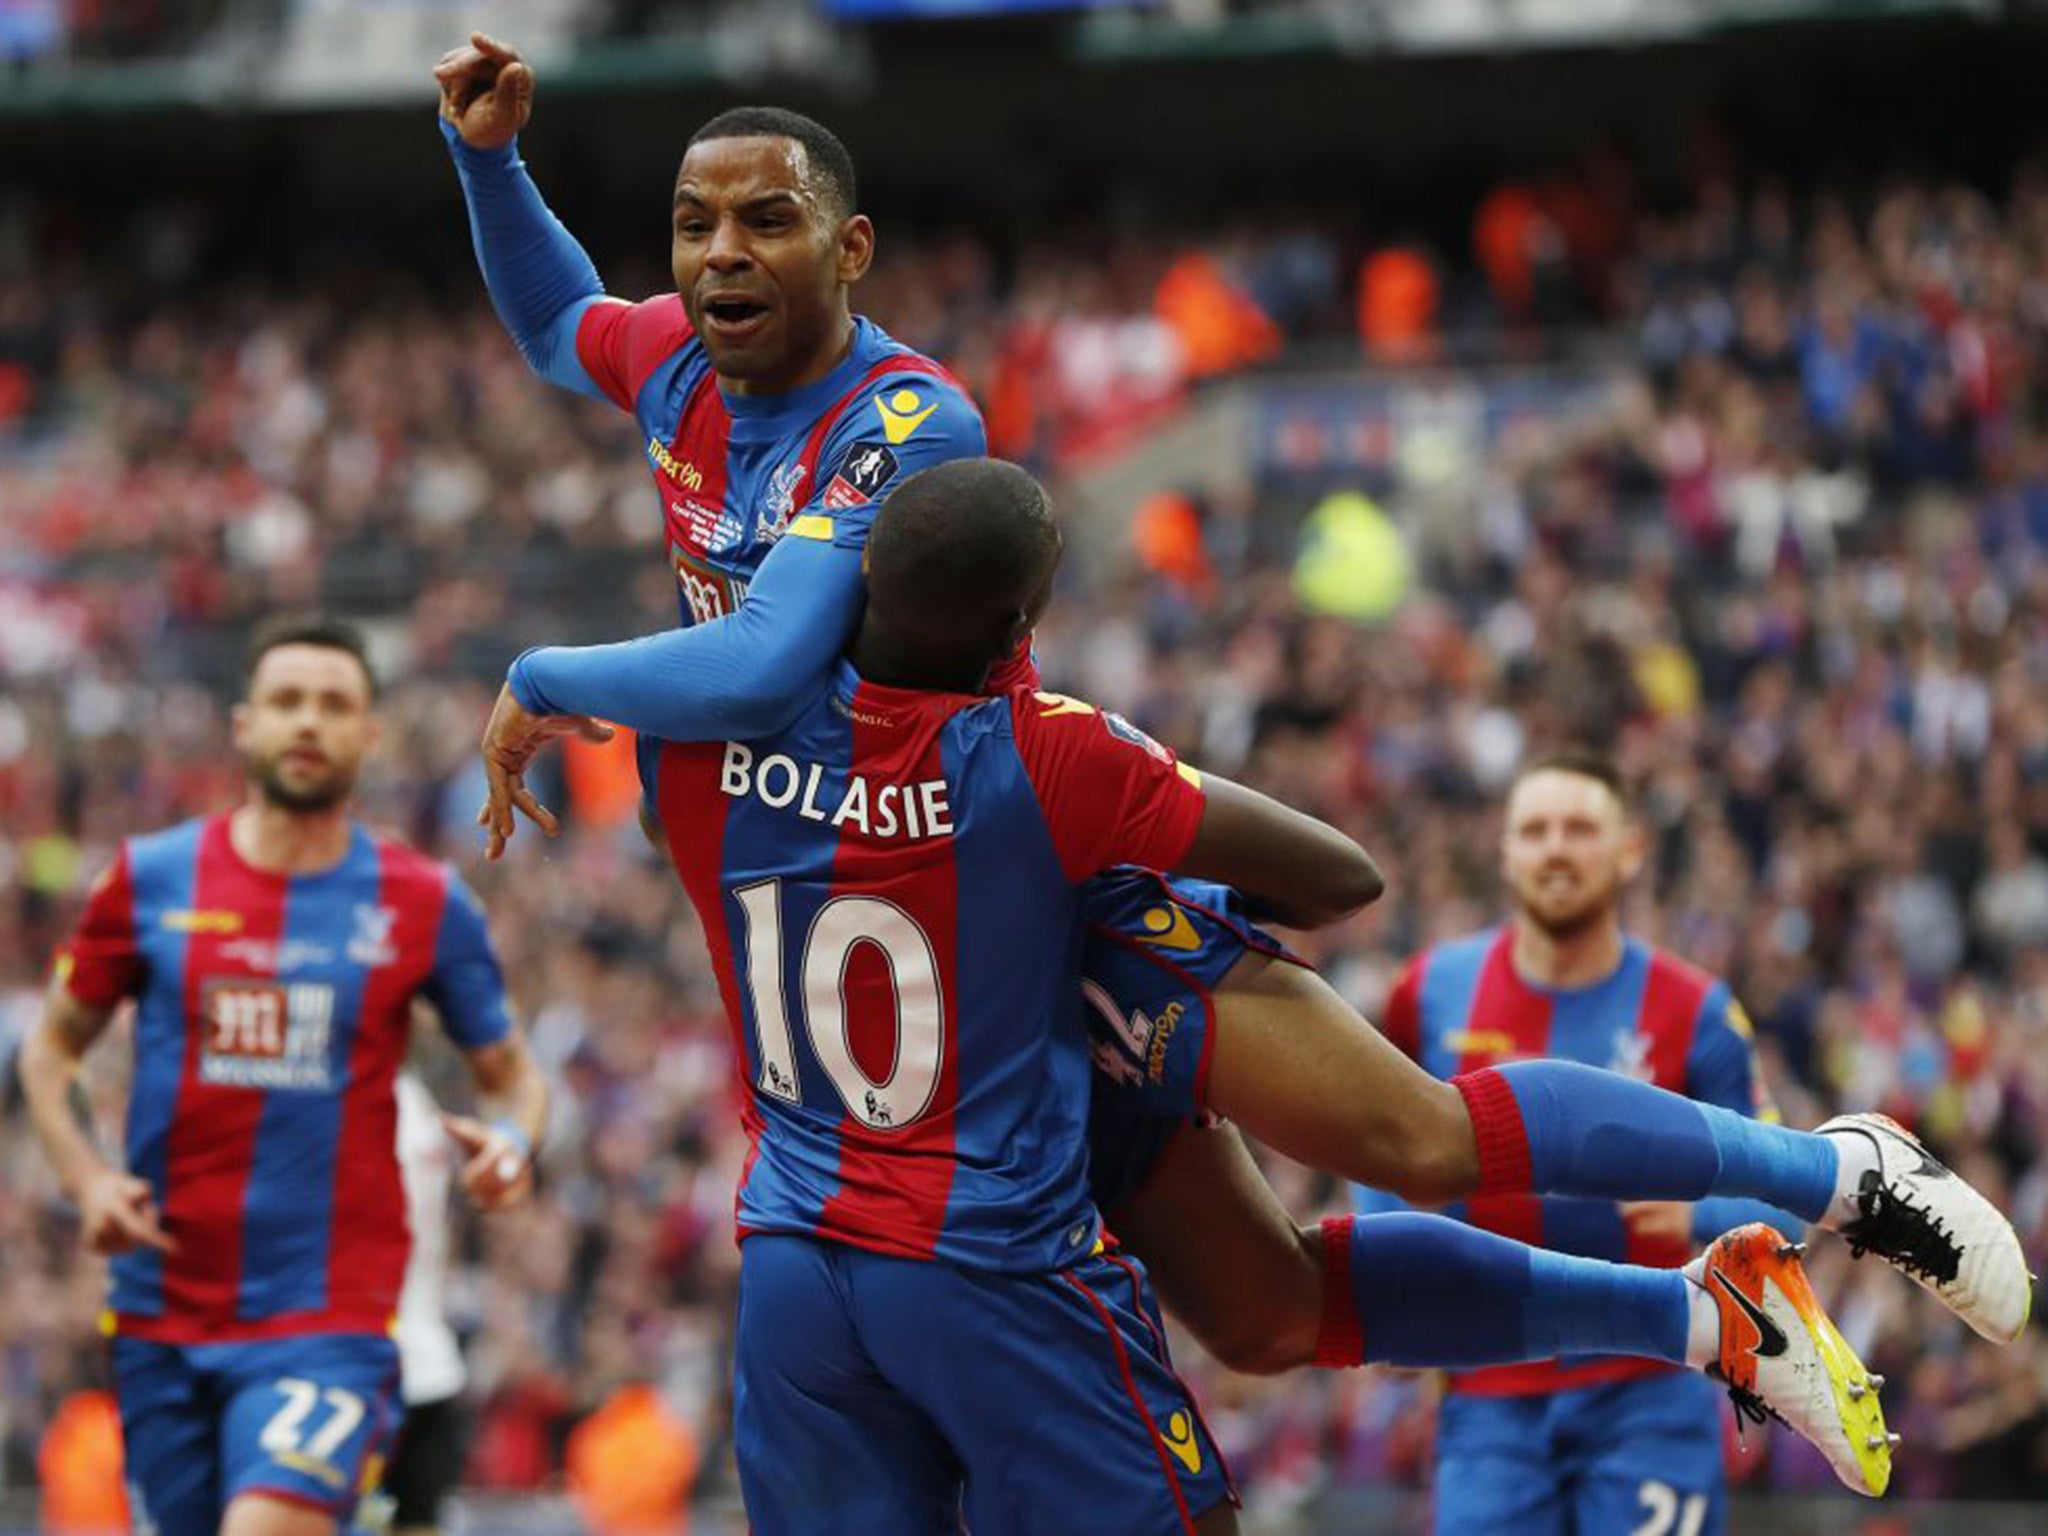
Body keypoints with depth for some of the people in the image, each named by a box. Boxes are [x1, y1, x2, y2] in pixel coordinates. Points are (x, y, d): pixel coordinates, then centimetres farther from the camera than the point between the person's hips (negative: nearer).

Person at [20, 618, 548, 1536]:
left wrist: (510, 1140, -11)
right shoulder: (151, 880, 4)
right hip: (162, 1316, 3)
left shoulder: (425, 905, 2)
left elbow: (511, 1071, 13)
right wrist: (86, 1179, -5)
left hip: (330, 1321, -3)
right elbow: (50, 1050, 13)